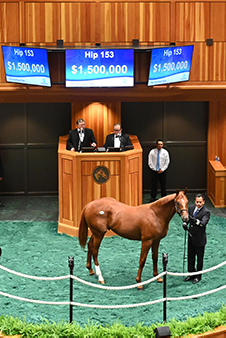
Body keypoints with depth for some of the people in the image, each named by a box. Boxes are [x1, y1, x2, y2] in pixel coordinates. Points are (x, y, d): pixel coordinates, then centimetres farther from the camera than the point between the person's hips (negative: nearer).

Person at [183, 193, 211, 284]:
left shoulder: (206, 212, -17)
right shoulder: (191, 208, 1)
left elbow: (203, 223, -31)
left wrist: (196, 221, -49)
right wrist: (185, 223, -9)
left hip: (199, 239, -6)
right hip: (191, 237, 6)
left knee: (199, 258, 10)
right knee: (190, 257, 18)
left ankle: (198, 276, 24)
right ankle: (191, 274, 33)